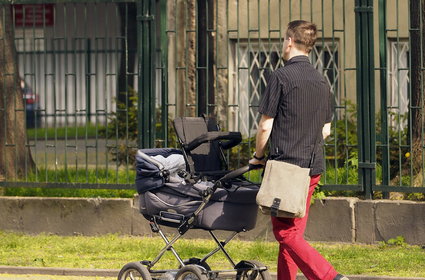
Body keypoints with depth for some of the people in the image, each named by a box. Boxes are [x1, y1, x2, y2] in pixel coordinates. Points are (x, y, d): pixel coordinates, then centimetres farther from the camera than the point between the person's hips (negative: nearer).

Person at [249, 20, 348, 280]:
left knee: (287, 234, -7)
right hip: (314, 166, 7)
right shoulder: (321, 80, 11)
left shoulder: (281, 77, -11)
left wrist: (259, 156, 5)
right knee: (294, 232, 14)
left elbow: (266, 125, -10)